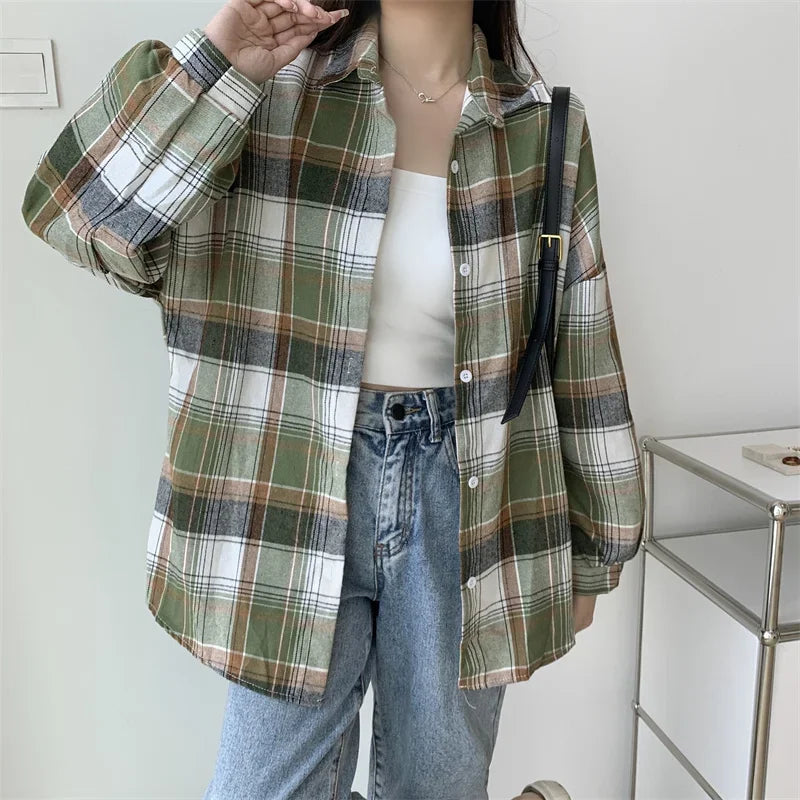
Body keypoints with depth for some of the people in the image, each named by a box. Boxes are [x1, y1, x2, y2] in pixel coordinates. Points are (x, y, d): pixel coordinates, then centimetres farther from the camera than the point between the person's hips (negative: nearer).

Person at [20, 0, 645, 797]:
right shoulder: (274, 88, -2)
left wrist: (586, 552, 11)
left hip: (464, 494, 2)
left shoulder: (548, 128, 2)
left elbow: (582, 358, 6)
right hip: (301, 488, -1)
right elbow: (79, 217, -11)